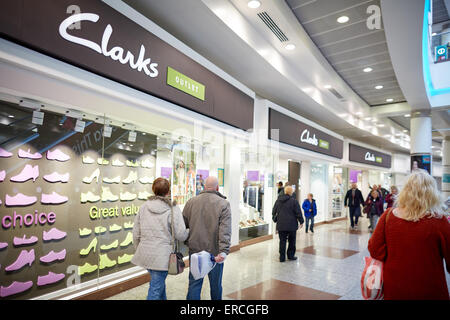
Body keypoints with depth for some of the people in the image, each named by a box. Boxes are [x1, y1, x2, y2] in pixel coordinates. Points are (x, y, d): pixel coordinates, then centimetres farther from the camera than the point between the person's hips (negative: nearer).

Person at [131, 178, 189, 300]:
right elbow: (181, 235, -13)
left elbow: (136, 234, 6)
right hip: (162, 255, -5)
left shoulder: (143, 207, 2)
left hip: (145, 252, 6)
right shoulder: (173, 209, -12)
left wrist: (138, 250, 20)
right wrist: (189, 231, 8)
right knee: (155, 290, 6)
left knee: (159, 282, 26)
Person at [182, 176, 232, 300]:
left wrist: (186, 244, 18)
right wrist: (224, 251, -21)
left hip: (195, 250, 3)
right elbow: (225, 231, -17)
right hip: (215, 252, -2)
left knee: (194, 283, 11)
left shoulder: (191, 202, 1)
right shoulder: (224, 204, -9)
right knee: (215, 283, 15)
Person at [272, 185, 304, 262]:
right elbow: (298, 213, -6)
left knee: (282, 241, 8)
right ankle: (290, 255, 20)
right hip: (291, 225, -4)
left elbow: (274, 212, 13)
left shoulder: (278, 200, 6)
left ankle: (282, 257, 9)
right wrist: (301, 221, 6)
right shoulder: (294, 200, -9)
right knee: (292, 241, 13)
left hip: (280, 225, 4)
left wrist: (275, 220, 24)